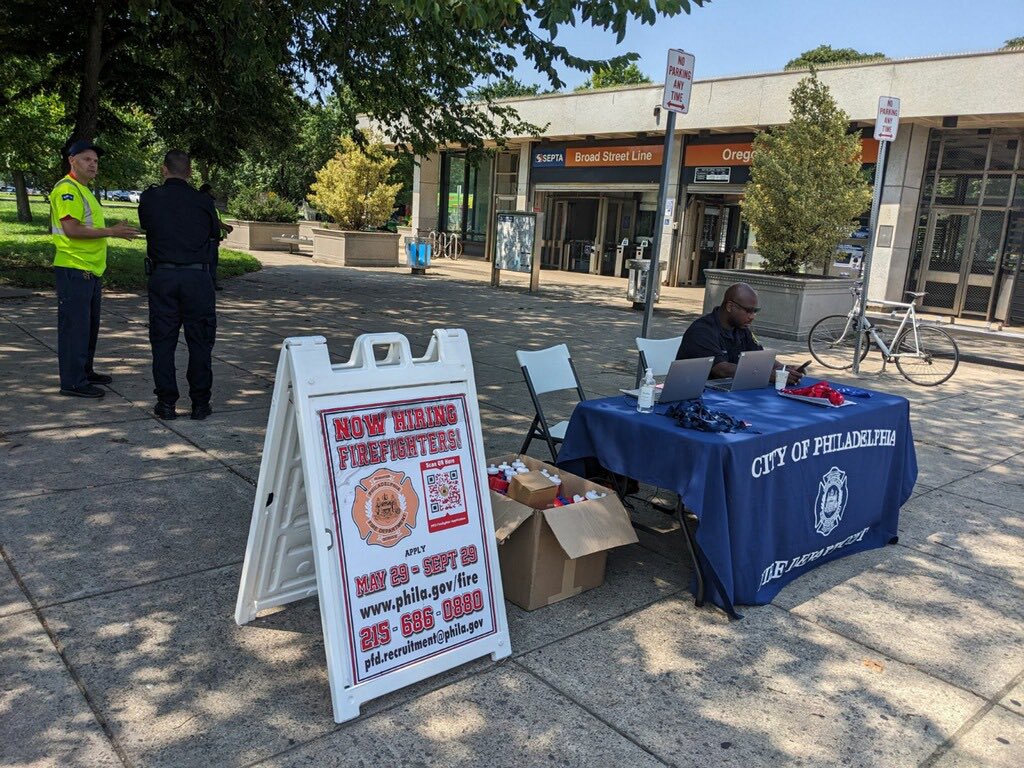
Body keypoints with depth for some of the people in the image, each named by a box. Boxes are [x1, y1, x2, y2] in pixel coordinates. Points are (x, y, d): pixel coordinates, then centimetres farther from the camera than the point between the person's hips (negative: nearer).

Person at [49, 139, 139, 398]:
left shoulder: (84, 191, 21)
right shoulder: (67, 189, -12)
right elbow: (71, 229, -22)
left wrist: (115, 230, 13)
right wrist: (110, 231, -20)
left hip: (90, 270, 10)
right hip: (74, 270, -10)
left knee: (89, 325, 17)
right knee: (74, 325, -6)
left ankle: (85, 371, 29)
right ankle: (73, 382, -1)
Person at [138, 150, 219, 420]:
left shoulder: (149, 199, 2)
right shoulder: (203, 202, -2)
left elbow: (145, 226, 16)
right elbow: (215, 234, 8)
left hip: (162, 276, 1)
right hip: (198, 276, -1)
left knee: (163, 340, 8)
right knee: (200, 341, 6)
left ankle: (166, 403, 9)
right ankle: (200, 403, 9)